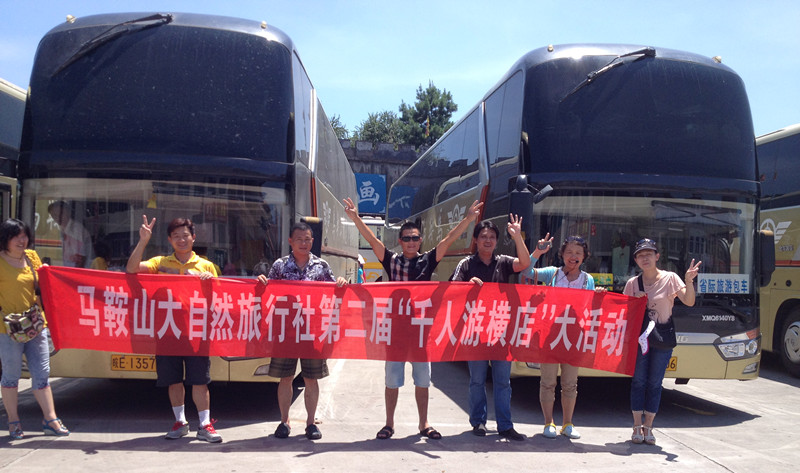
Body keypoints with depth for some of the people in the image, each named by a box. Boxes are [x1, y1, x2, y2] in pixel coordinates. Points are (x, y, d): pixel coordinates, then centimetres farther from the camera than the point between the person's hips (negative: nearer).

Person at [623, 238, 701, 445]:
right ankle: (637, 427, 10)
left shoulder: (670, 278, -2)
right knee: (638, 381, 1)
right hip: (639, 337, 1)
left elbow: (689, 301, -13)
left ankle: (648, 427, 14)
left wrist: (689, 281, -29)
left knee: (655, 383, 4)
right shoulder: (632, 283, 5)